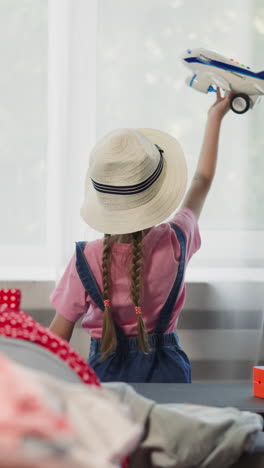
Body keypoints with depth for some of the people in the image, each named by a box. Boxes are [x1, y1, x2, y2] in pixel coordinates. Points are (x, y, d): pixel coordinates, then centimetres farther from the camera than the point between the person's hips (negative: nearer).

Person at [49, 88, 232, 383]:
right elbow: (202, 181, 10)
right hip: (165, 371, 2)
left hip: (106, 372, -1)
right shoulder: (175, 243, -10)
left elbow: (59, 335, -5)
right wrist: (215, 118, 23)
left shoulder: (86, 260, -15)